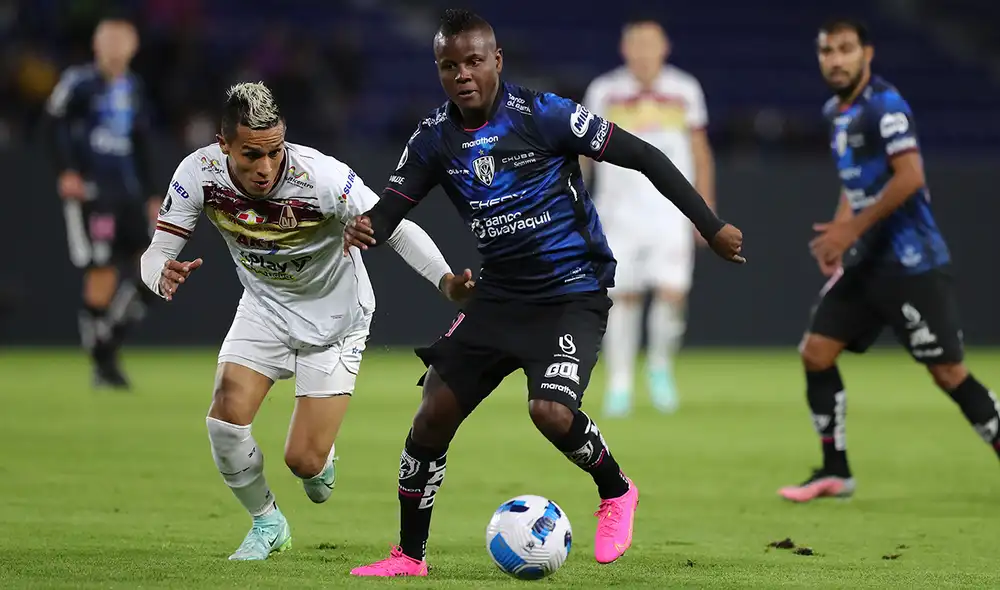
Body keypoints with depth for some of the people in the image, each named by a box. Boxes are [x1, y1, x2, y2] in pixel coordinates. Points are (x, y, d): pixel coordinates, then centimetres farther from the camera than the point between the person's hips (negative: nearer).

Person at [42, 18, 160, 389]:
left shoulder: (132, 88, 15)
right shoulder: (79, 82, -5)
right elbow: (53, 123, -8)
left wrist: (150, 195, 21)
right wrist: (67, 172, -18)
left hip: (127, 191, 7)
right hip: (90, 190, -7)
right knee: (102, 272, -9)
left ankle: (110, 341, 12)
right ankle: (102, 363, 0)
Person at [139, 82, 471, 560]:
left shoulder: (322, 176, -33)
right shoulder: (198, 174, -22)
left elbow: (397, 230, -24)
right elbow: (157, 253, -16)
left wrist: (446, 280, -41)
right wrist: (164, 277, -41)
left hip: (335, 317, -3)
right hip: (264, 308, 3)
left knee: (304, 461, -9)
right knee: (226, 418, -17)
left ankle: (322, 462, 33)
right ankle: (267, 523, 12)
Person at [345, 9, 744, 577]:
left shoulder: (542, 114, -16)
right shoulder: (436, 137, -1)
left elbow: (642, 156, -11)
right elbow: (393, 204, 0)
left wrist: (712, 226, -11)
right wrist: (366, 228, -26)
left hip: (574, 293, -5)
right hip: (501, 293, 5)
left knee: (551, 411, -26)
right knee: (433, 415, -3)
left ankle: (616, 491, 5)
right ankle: (410, 555, 13)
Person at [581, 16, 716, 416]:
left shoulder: (685, 91, 4)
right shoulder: (604, 92, 2)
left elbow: (700, 152, 12)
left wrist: (706, 210, 10)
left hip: (671, 213, 0)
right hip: (619, 212, 0)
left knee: (672, 294, -11)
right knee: (623, 297, -1)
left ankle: (661, 367, 14)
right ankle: (619, 383, 10)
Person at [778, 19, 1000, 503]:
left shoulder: (885, 106, -14)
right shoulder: (835, 112, 13)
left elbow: (909, 177, -23)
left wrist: (851, 230, -19)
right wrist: (839, 230, 9)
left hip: (912, 263, -9)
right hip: (866, 262, 9)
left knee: (948, 372, -7)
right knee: (816, 352, 2)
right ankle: (835, 472, 11)